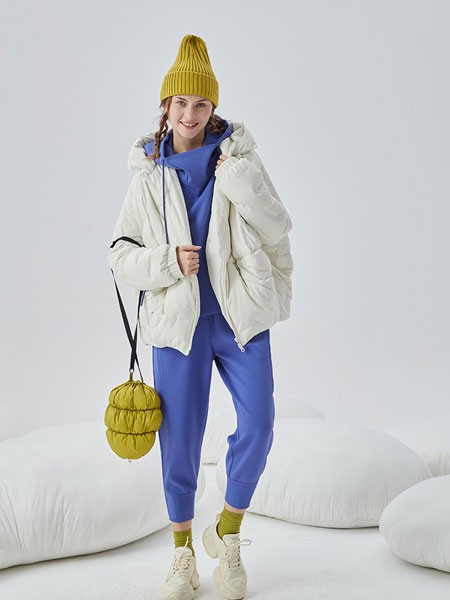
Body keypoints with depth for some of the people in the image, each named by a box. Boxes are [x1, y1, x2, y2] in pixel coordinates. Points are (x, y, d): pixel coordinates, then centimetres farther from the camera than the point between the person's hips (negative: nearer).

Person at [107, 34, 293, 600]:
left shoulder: (237, 157, 2)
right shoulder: (149, 175, 4)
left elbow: (277, 228, -5)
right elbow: (121, 255, 5)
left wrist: (239, 179, -15)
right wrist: (168, 261, -13)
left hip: (240, 313, 0)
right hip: (178, 319, 0)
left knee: (258, 425, -7)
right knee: (180, 438, 5)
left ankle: (227, 534, 18)